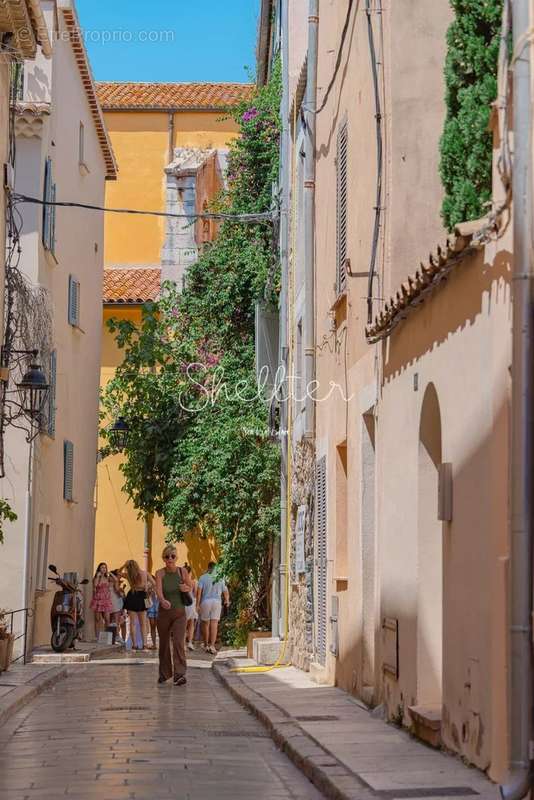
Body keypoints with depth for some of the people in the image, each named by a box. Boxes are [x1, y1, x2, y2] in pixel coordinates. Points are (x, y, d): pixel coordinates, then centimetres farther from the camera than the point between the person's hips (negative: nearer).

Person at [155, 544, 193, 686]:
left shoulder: (183, 571, -5)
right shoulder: (160, 573, -9)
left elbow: (190, 587, 10)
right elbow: (158, 590, -26)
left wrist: (185, 588, -15)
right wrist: (163, 600, -48)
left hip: (179, 613, -1)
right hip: (164, 612, 1)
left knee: (179, 642, -15)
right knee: (164, 644, 12)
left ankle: (180, 675, -20)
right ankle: (164, 673, 29)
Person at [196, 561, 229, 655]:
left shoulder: (203, 577, -1)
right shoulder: (220, 578, 5)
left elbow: (199, 591, -9)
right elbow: (225, 592, 9)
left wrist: (197, 604, -8)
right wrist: (227, 601, 28)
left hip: (205, 602, 0)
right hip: (217, 602, 0)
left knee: (205, 624, 13)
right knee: (214, 625, -5)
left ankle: (206, 645, 21)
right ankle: (212, 646, -17)